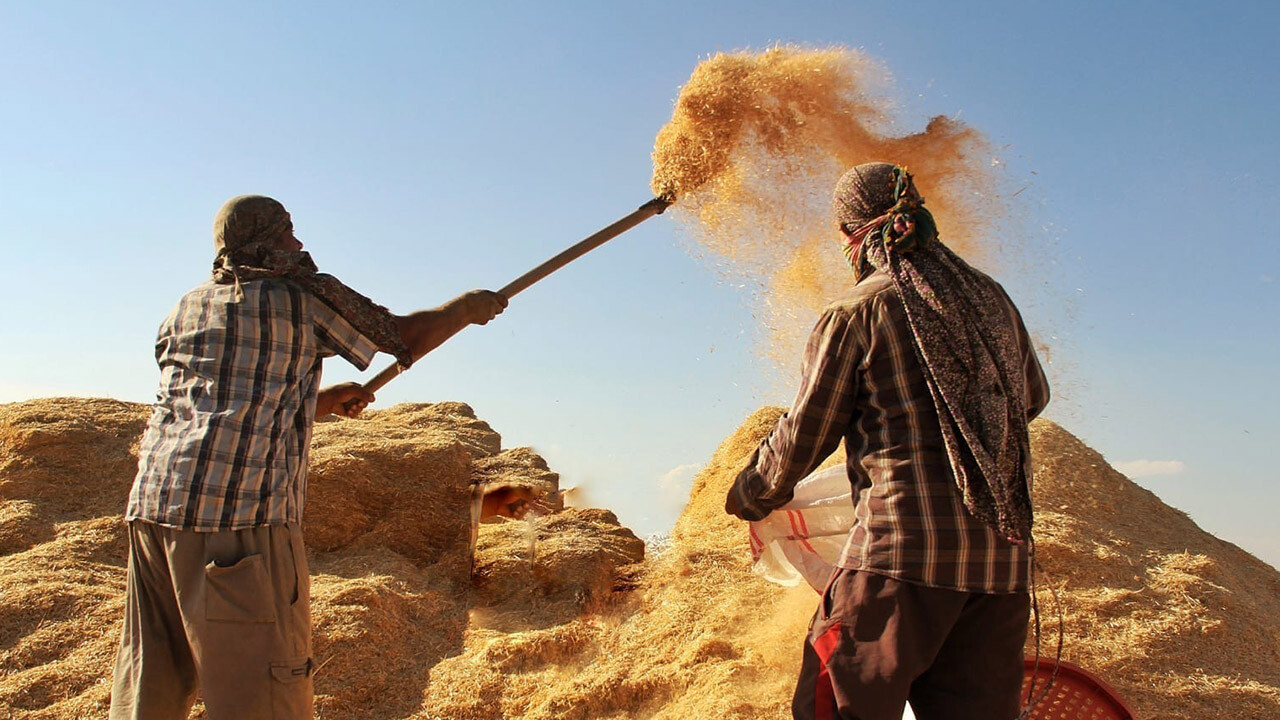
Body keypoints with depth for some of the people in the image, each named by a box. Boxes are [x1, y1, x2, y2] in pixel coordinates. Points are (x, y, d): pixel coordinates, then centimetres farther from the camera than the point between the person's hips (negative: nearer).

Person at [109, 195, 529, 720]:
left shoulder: (184, 310, 22)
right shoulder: (306, 294, 5)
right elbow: (406, 339, 13)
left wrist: (325, 401, 34)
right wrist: (468, 308, 30)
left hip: (152, 503, 7)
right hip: (243, 507, -7)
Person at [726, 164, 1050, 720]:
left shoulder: (854, 313, -3)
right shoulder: (991, 298, 14)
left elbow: (802, 439, 1)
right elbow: (1033, 397, 28)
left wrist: (750, 494, 19)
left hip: (902, 546, -6)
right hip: (1004, 550, 6)